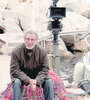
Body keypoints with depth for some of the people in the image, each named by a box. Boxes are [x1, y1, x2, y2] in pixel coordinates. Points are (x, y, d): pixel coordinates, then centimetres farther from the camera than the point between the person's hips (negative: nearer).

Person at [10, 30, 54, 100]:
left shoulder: (42, 51, -12)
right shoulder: (16, 52, -18)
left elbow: (45, 69, -10)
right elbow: (14, 70, -20)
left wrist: (37, 80, -29)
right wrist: (28, 80, -32)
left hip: (37, 77, 2)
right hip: (22, 77, -2)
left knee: (49, 81, -21)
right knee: (16, 82, -32)